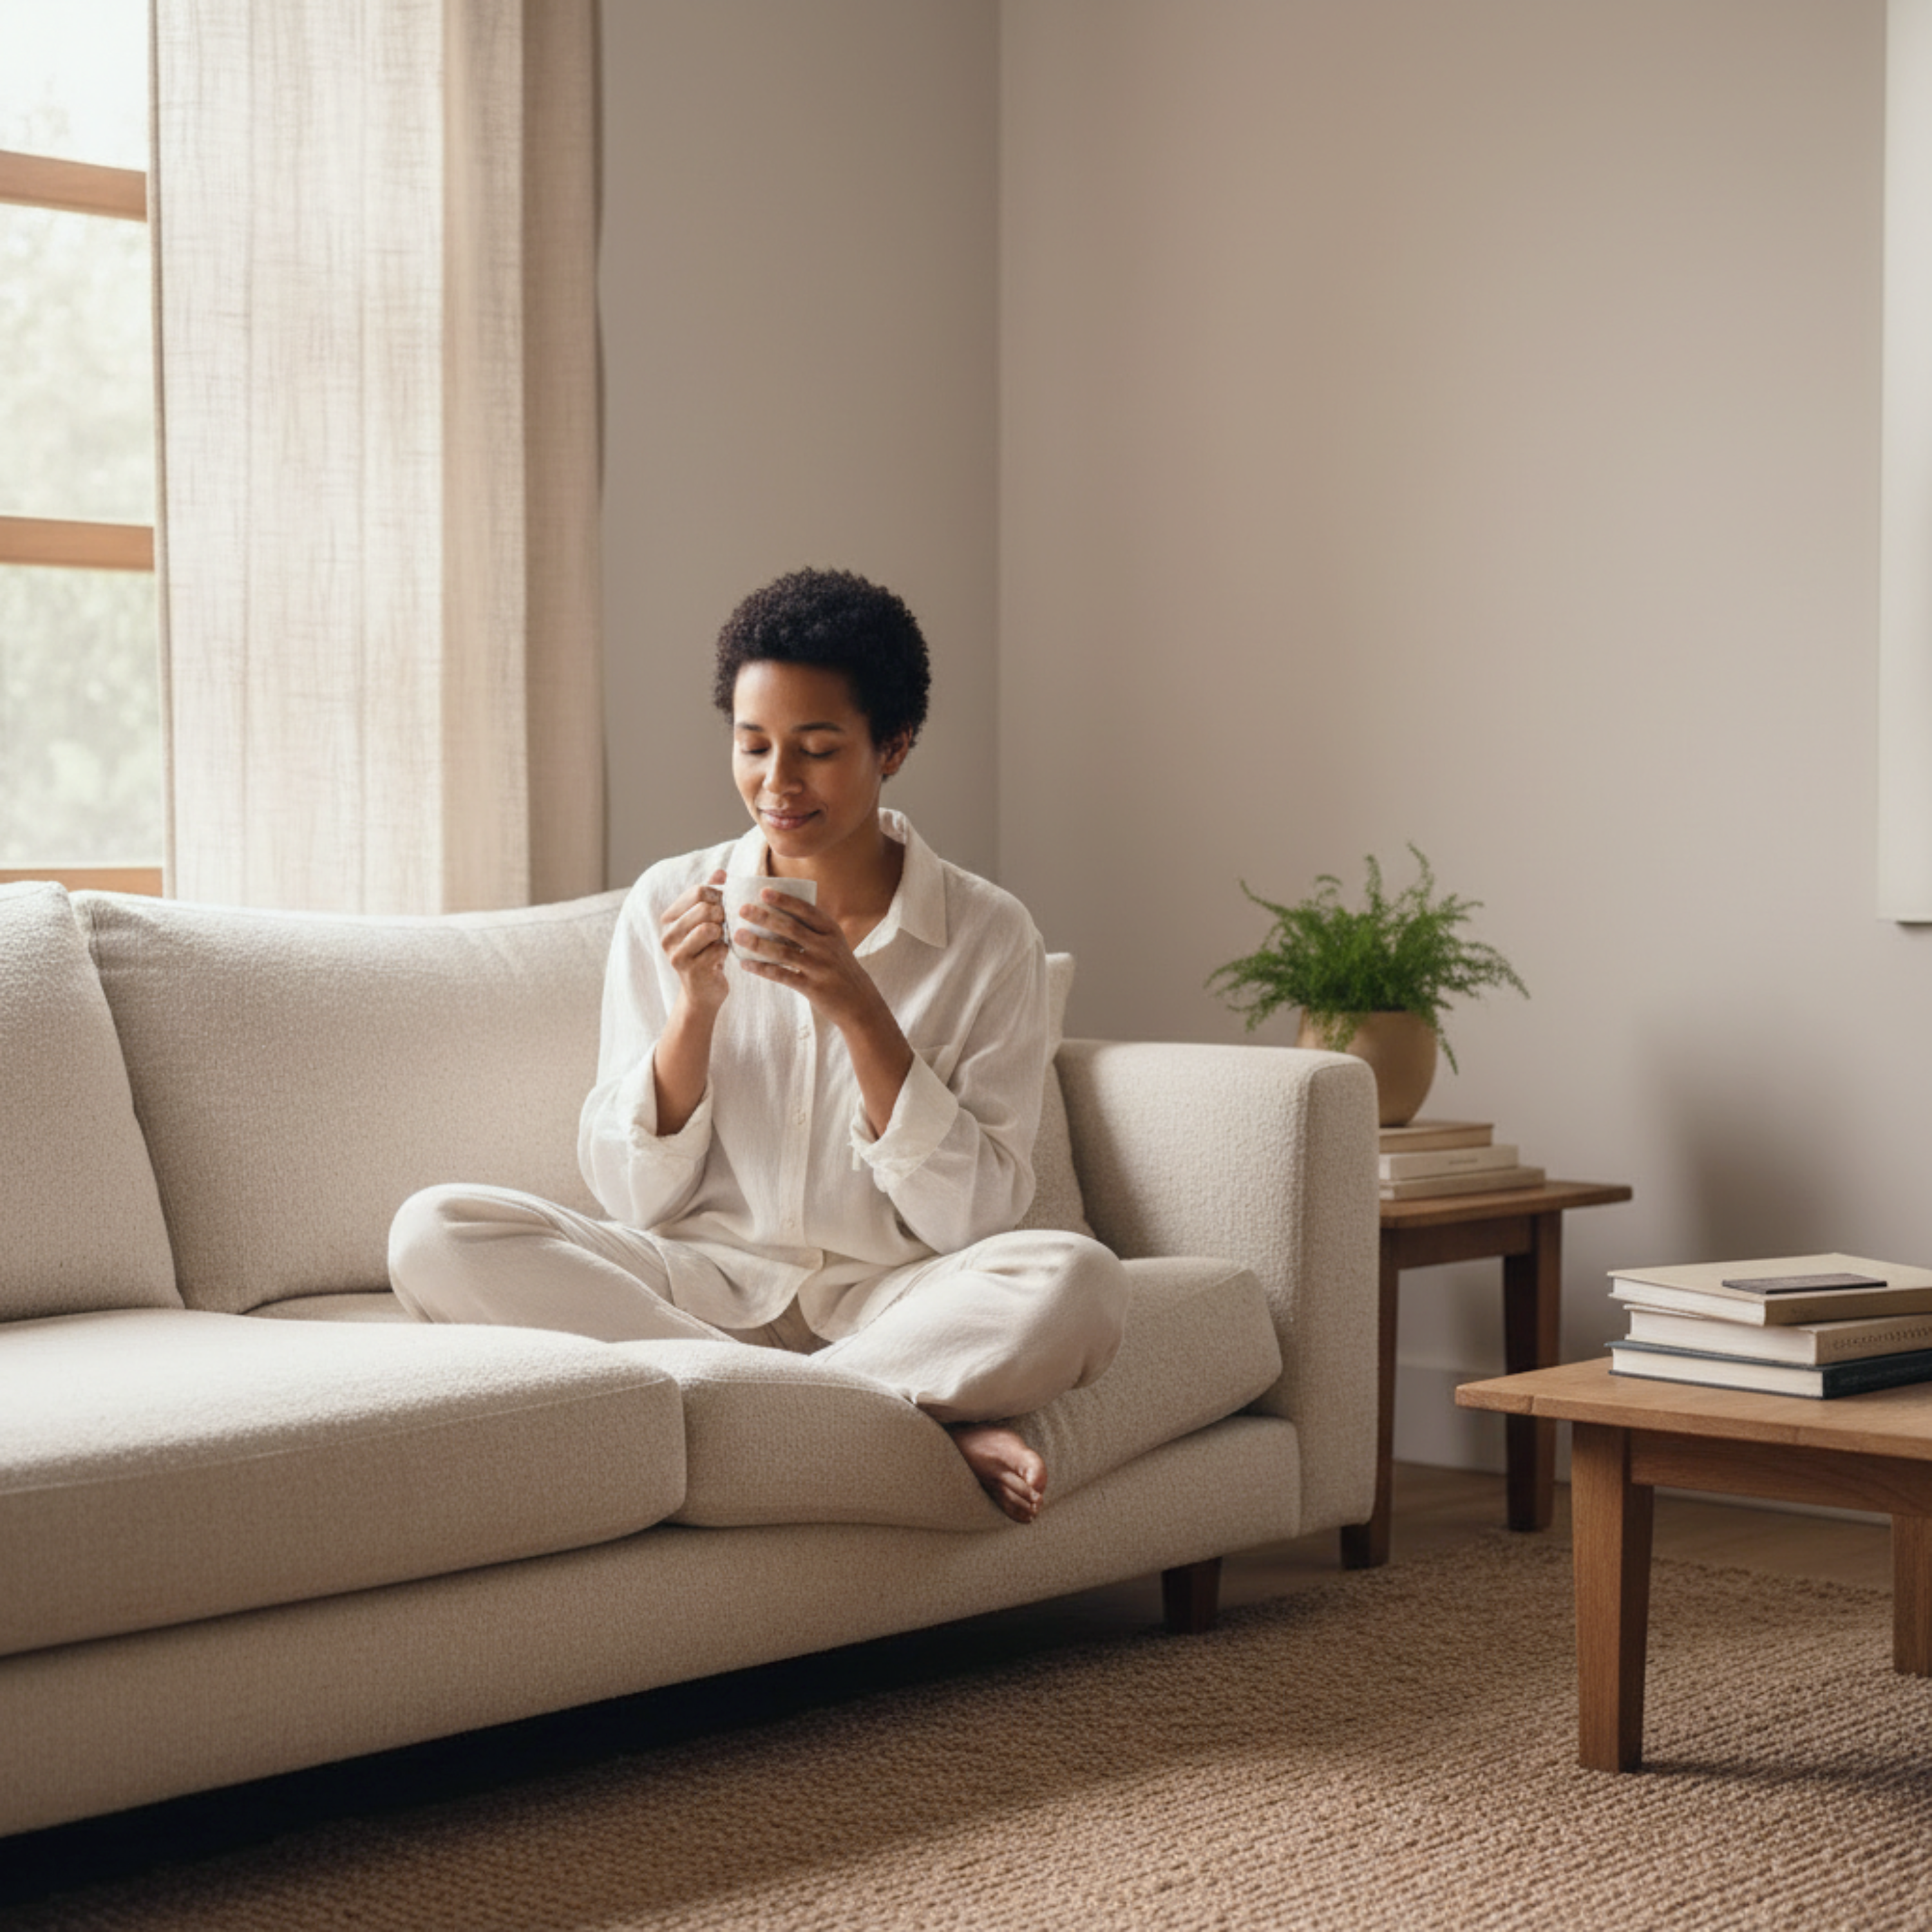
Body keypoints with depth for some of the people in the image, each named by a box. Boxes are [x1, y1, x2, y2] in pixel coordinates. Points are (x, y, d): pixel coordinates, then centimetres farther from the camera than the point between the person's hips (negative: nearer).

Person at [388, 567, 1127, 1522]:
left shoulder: (989, 934, -1)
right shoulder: (668, 905, 4)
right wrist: (695, 1006, -14)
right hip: (707, 1285, 3)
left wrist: (857, 1007, -17)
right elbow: (636, 1196, 1)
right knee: (433, 1234, -24)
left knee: (1076, 1279, -33)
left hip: (887, 1297, -2)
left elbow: (973, 1214, -8)